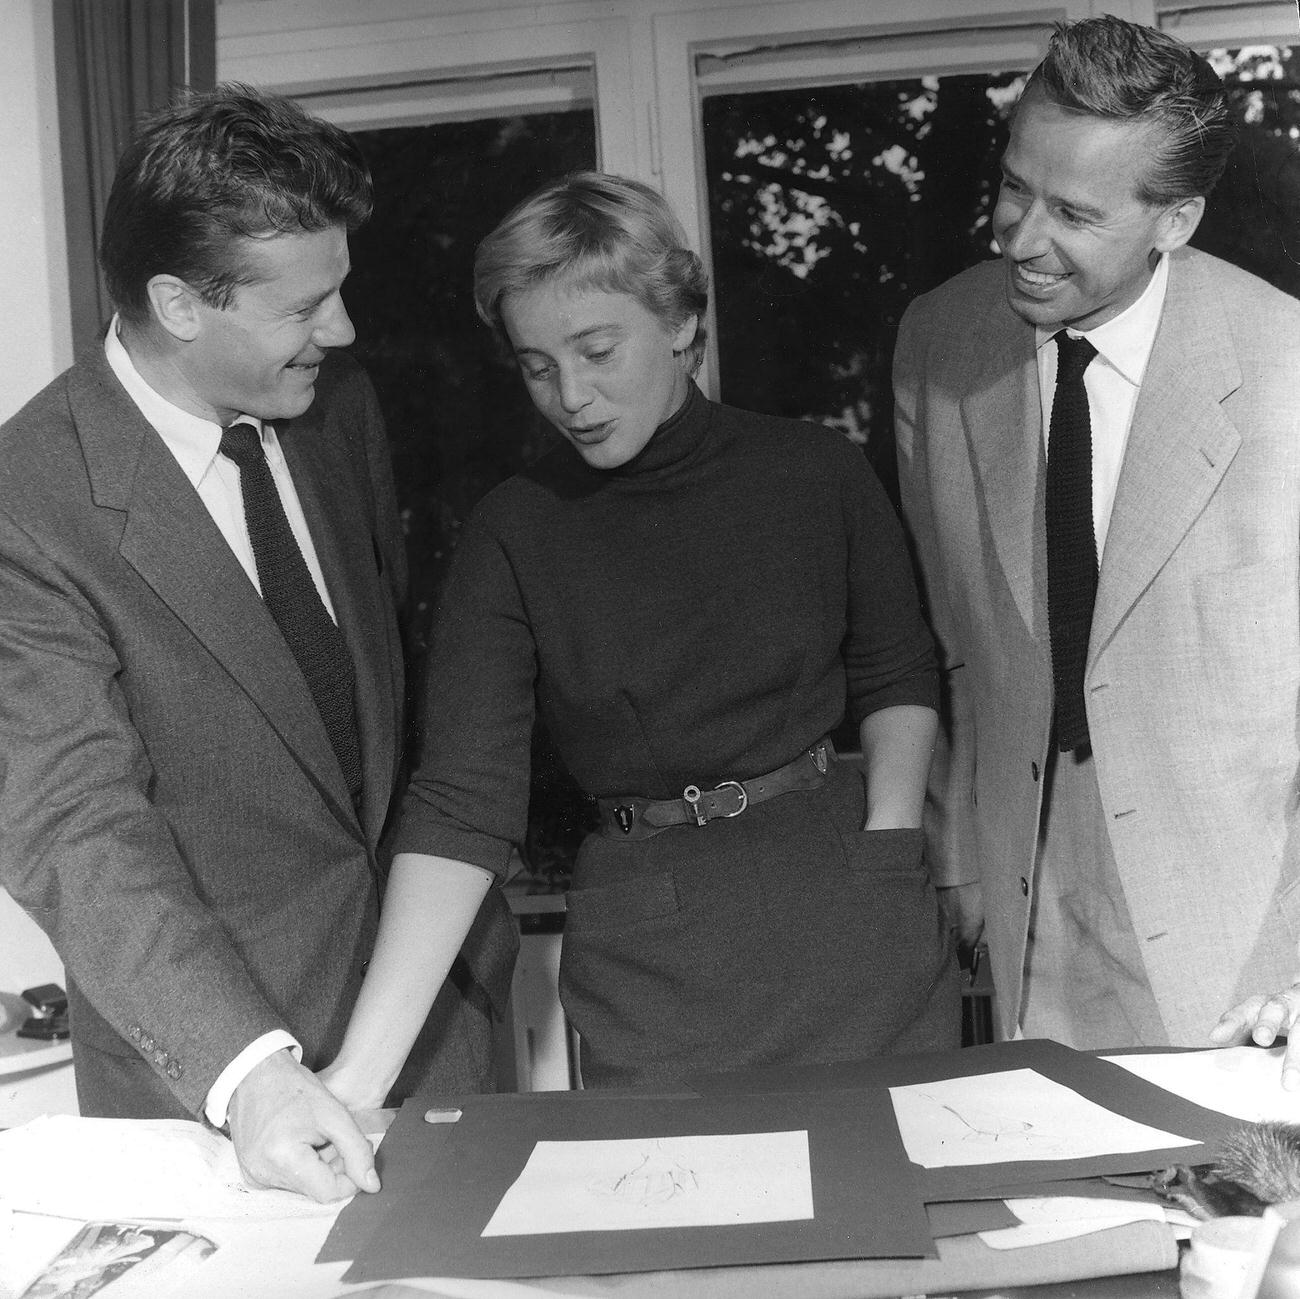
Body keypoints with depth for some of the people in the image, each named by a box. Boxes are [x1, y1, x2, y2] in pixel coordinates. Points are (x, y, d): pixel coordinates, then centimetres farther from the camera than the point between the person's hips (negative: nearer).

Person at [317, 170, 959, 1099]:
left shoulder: (816, 474, -2)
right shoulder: (514, 535, -5)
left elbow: (896, 680, 10)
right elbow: (462, 802, -11)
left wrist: (887, 863, -6)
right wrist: (363, 1070, -19)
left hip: (846, 906, 1)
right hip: (646, 945, -1)